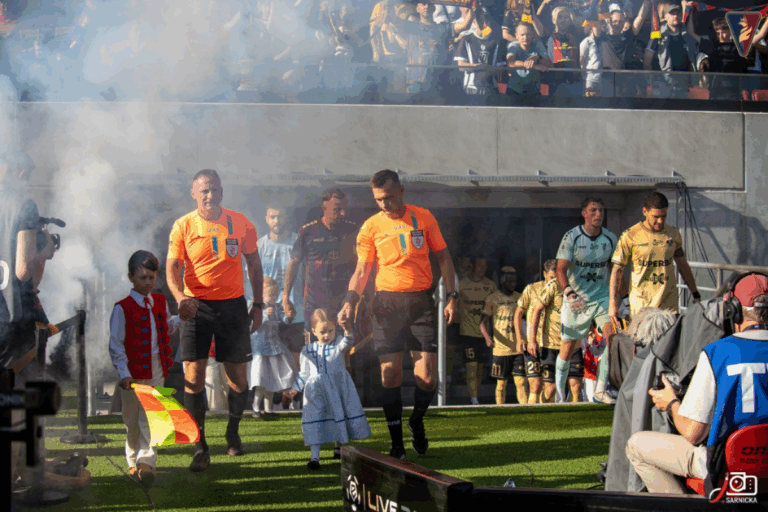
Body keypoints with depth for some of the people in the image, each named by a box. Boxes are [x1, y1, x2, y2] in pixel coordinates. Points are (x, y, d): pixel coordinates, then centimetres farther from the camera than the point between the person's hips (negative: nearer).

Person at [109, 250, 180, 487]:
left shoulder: (160, 302, 7)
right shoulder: (123, 308, -9)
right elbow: (115, 344, -8)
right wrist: (123, 373, -14)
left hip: (157, 372, 4)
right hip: (134, 371, -4)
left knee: (151, 418, -1)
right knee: (133, 420, 6)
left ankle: (146, 462, -1)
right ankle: (134, 461, 18)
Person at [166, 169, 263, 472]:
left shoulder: (239, 223, 3)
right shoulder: (183, 226, 0)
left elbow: (254, 264, 12)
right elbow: (172, 268, -5)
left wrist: (258, 304, 7)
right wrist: (180, 296, -24)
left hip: (233, 305, 1)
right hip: (197, 306, -1)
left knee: (238, 378, 4)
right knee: (193, 376, -9)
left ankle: (233, 431, 30)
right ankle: (200, 447, -2)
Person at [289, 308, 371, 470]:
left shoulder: (337, 344, 4)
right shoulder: (307, 351, 9)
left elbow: (347, 343, -20)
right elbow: (304, 373, 16)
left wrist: (348, 331, -42)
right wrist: (294, 389, 9)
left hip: (339, 387, 0)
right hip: (316, 390, 0)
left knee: (340, 417, 8)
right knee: (315, 419, -11)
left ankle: (339, 448, 32)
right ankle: (314, 456, -14)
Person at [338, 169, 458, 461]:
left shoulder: (423, 218, 4)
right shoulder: (371, 226, 3)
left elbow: (443, 256, 11)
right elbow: (361, 271, 5)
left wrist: (452, 297, 5)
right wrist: (350, 300, -11)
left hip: (421, 301, 0)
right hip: (387, 302, 0)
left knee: (427, 376, -6)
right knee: (390, 374, -3)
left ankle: (416, 423, 24)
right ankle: (396, 444, 6)